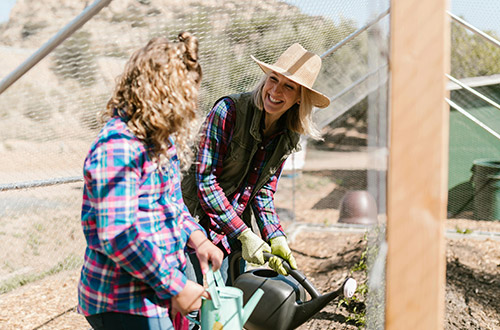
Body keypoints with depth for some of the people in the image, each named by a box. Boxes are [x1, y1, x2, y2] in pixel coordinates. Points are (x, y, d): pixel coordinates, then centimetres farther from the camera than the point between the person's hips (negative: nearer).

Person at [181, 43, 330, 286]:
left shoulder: (289, 136, 1)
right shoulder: (228, 111, -18)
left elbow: (264, 191, 8)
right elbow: (206, 179, -19)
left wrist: (275, 238, -6)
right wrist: (245, 235, -20)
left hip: (237, 232, 6)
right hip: (200, 225, -6)